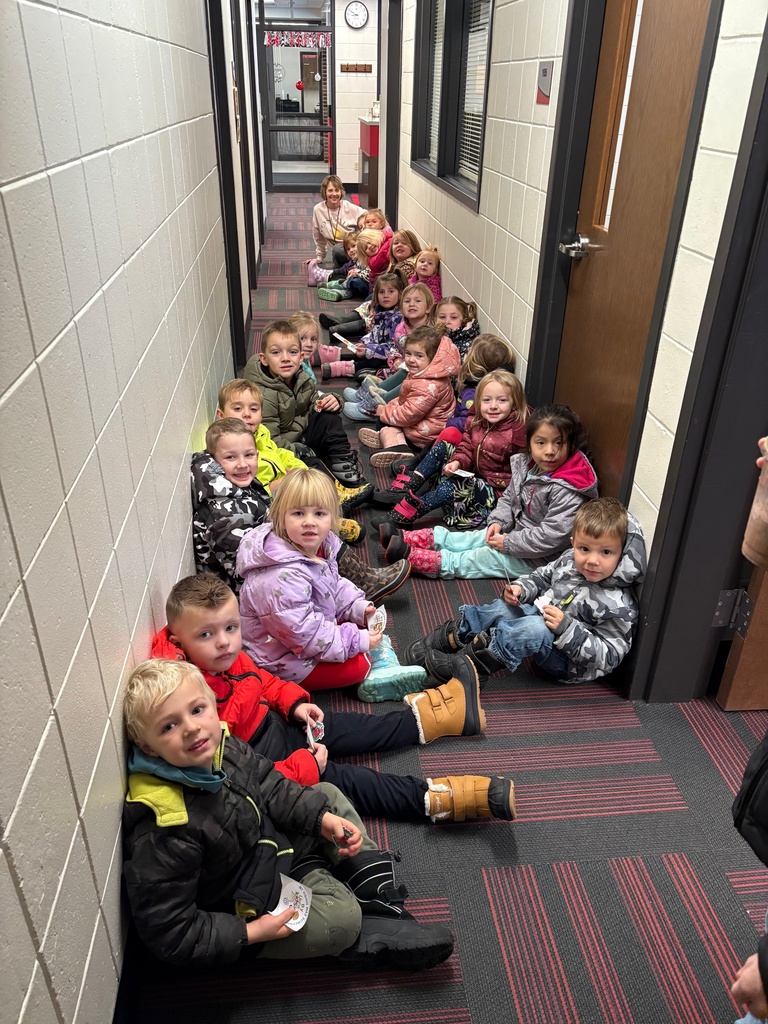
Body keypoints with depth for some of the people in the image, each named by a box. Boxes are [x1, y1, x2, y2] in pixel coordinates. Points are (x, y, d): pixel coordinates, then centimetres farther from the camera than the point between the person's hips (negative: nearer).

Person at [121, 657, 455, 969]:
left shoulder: (223, 747, -15)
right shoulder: (162, 831, -35)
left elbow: (270, 788, 3)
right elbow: (167, 932, -26)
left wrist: (323, 818, -8)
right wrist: (251, 933, -26)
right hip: (245, 907, -7)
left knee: (328, 795, 6)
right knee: (341, 917, -22)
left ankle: (377, 891, 10)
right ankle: (375, 938, 10)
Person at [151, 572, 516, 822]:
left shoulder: (227, 658, -9)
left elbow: (260, 679, 14)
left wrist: (294, 702, -2)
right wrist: (304, 767, -26)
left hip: (273, 723, 8)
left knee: (348, 729, 14)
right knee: (340, 779, -11)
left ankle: (438, 716, 25)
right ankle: (437, 798, -6)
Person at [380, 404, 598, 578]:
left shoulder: (567, 491, -29)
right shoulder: (525, 466, -3)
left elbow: (551, 537, -30)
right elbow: (508, 498, 12)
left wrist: (508, 543, -23)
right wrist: (498, 522, -6)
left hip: (536, 557, -8)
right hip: (514, 531, 8)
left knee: (479, 559, -11)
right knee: (469, 539, 3)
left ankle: (410, 556, -16)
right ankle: (405, 539, 2)